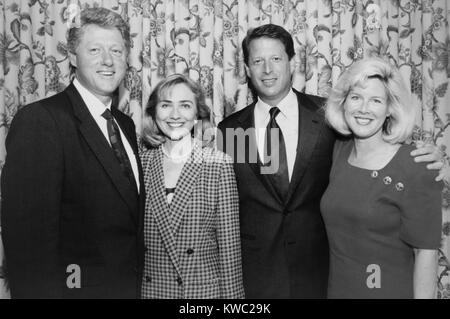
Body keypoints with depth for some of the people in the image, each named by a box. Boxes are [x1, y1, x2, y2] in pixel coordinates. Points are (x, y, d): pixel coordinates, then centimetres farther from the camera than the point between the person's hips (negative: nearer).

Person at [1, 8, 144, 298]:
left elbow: (131, 219, 9)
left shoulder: (126, 124, 6)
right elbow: (28, 237, -22)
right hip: (76, 286, -7)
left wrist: (138, 283, 7)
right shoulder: (39, 120, -18)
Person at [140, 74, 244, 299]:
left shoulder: (219, 164, -10)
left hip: (204, 288, -2)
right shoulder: (141, 163, -2)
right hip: (150, 288, 2)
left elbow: (229, 243, -8)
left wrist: (231, 293, -8)